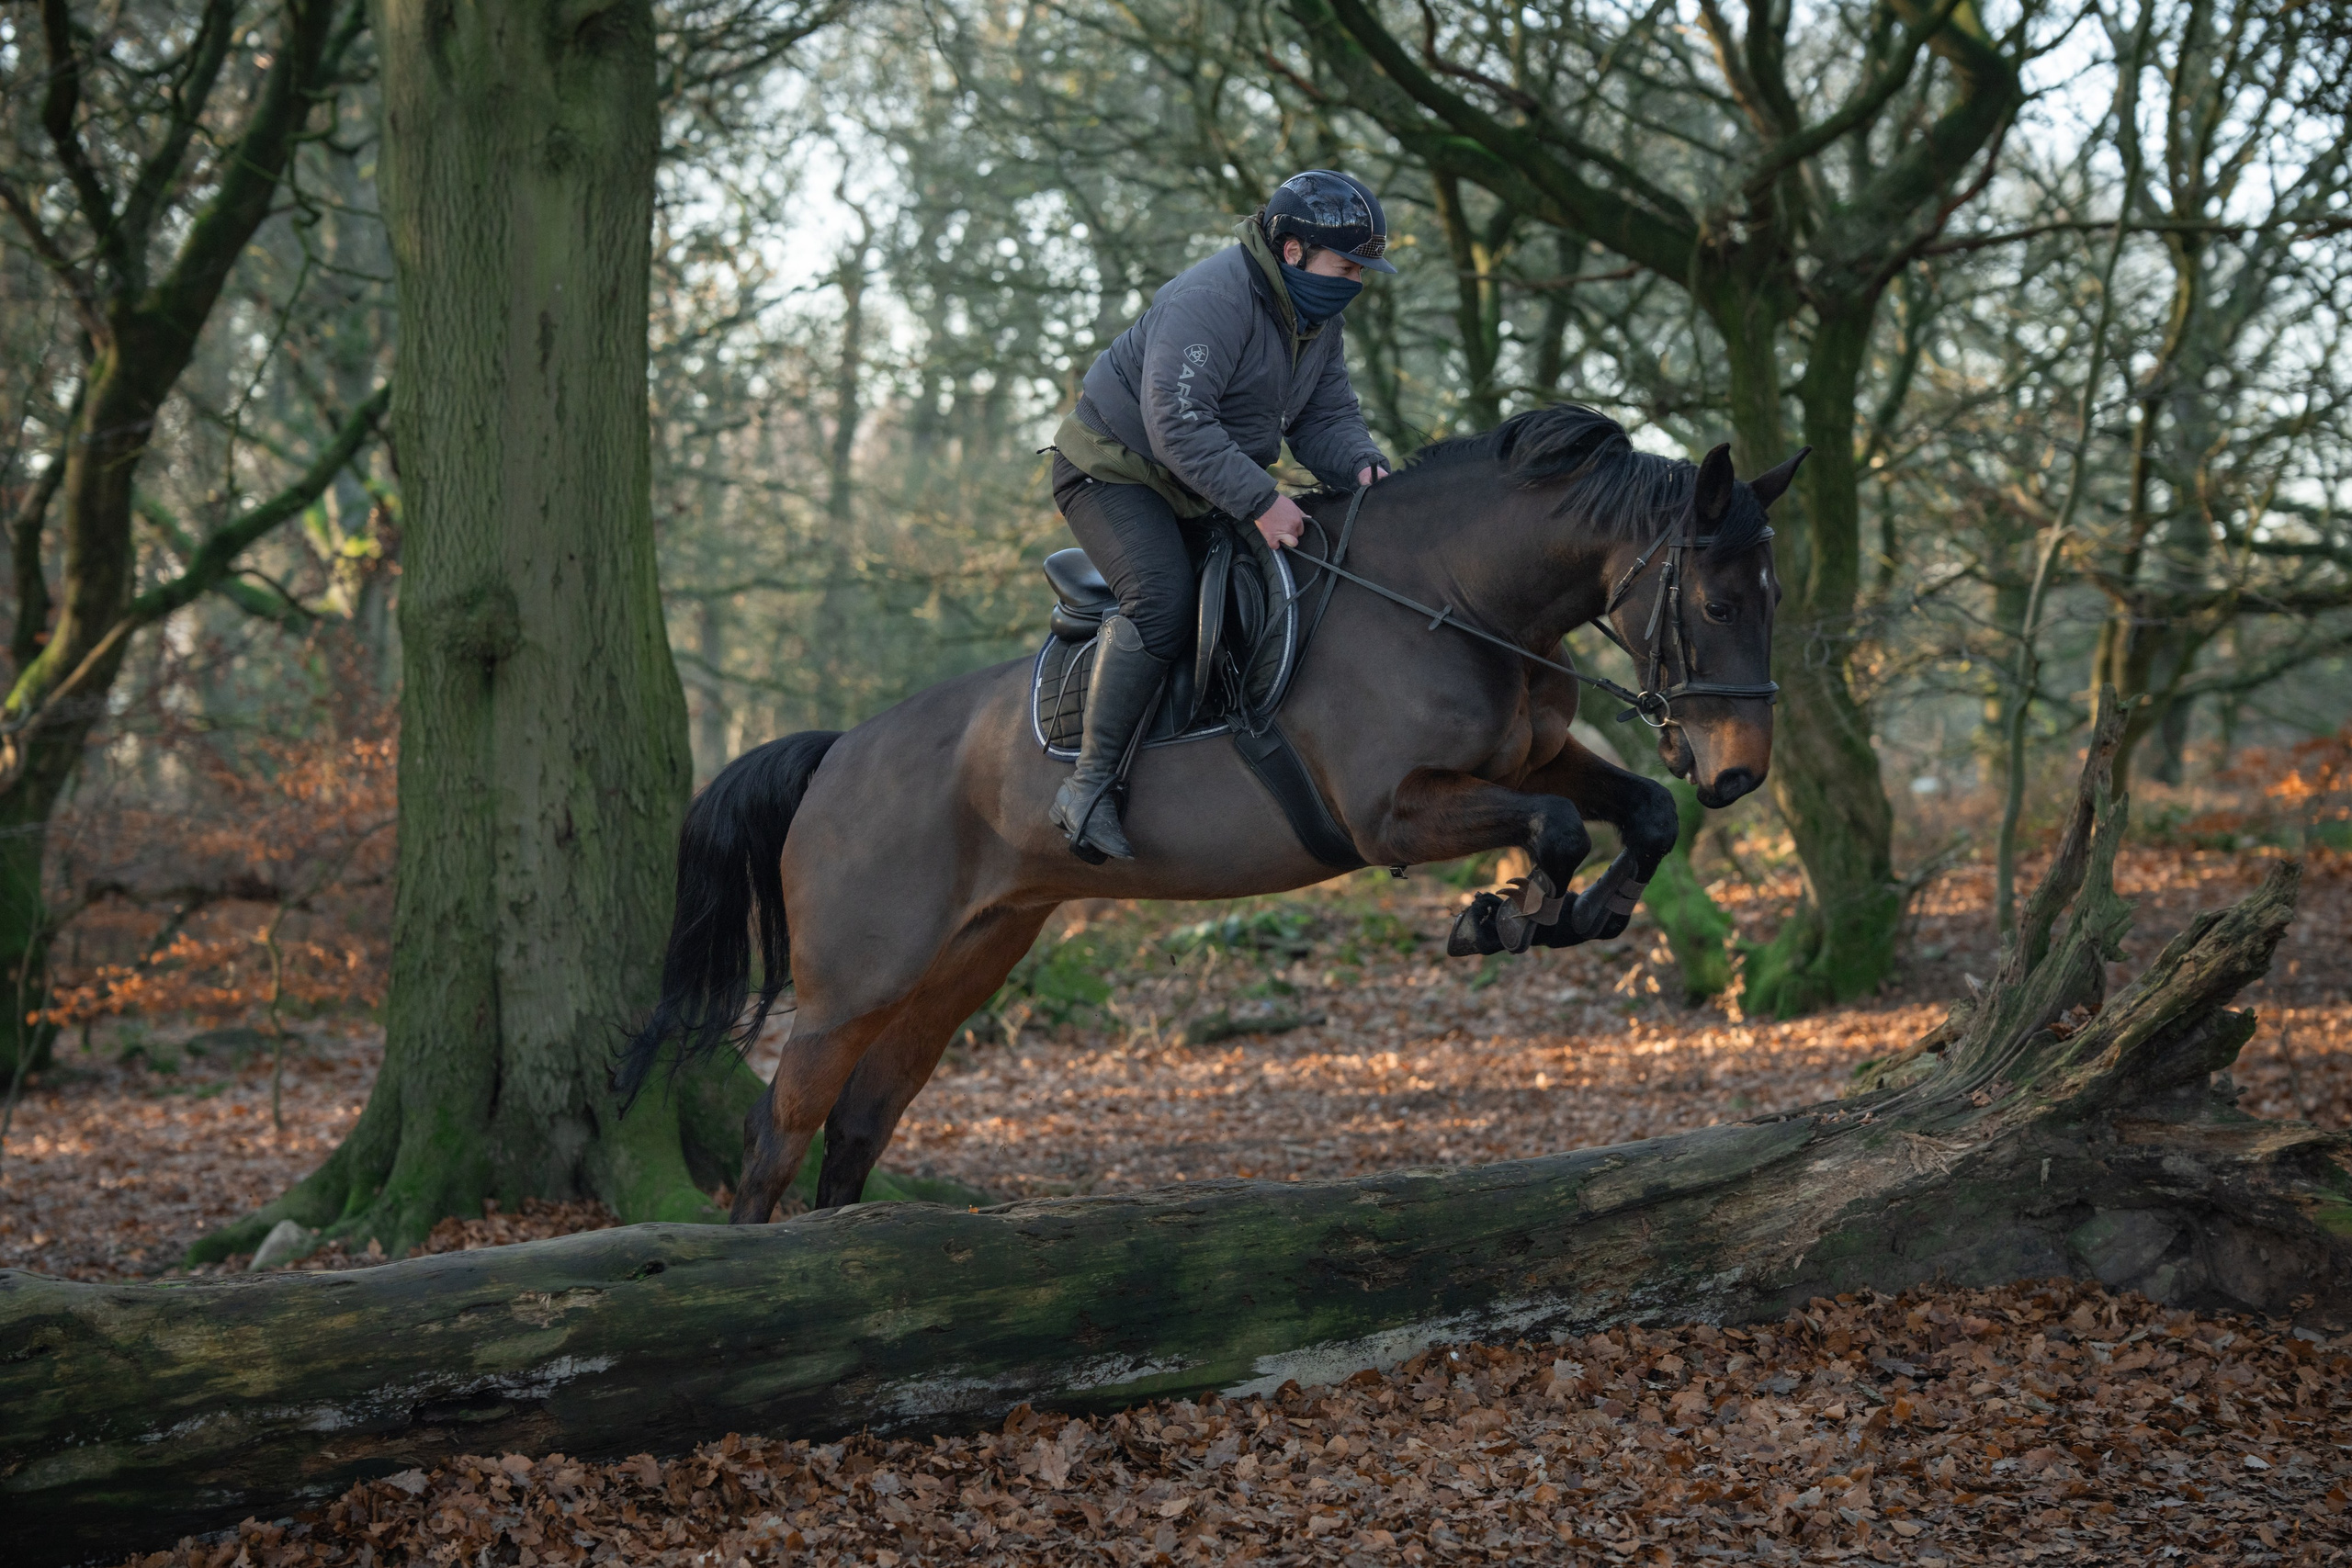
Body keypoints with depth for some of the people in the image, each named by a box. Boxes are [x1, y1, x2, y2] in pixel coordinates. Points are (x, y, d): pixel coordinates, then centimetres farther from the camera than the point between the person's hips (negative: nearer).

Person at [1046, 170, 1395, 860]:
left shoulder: (1318, 321, 4)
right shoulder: (1211, 300, -27)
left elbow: (1325, 417, 5)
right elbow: (1177, 426, -33)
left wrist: (1360, 464, -18)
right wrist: (1260, 500, -37)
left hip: (1196, 491, 10)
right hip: (1112, 471, -10)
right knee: (1163, 600, -27)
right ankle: (1088, 785, -25)